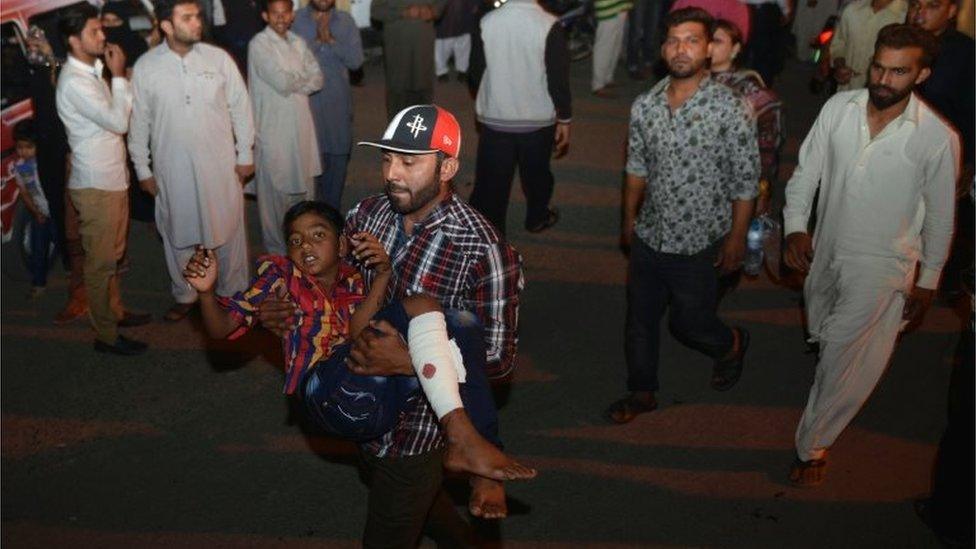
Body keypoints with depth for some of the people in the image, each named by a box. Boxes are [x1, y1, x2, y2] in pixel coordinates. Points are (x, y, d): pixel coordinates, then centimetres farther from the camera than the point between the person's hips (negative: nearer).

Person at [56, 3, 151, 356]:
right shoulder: (74, 82, -21)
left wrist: (117, 77, 4)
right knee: (100, 261, 1)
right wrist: (118, 76, -16)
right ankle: (106, 335, 12)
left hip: (112, 178, 10)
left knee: (113, 254, 21)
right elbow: (119, 121, -23)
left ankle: (115, 311, 37)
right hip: (95, 185, -9)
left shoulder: (91, 72, 10)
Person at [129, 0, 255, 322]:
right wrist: (142, 169, 3)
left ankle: (232, 292, 31)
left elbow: (240, 107, 1)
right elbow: (138, 122, 1)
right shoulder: (145, 67, -7)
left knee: (228, 230, 11)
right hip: (172, 168, 0)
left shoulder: (219, 59, -6)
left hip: (220, 164, 0)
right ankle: (184, 296, 34)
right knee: (178, 233, 14)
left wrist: (245, 154, 2)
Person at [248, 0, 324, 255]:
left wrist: (294, 83, -12)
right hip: (273, 129, -7)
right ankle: (276, 250, 15)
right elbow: (282, 82, -20)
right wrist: (304, 77, -2)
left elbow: (318, 79, 3)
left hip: (301, 126, 7)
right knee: (275, 193, 3)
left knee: (304, 186, 15)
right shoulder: (259, 45, -10)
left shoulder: (298, 42, 11)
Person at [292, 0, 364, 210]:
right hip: (306, 100, -2)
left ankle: (333, 212, 23)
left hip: (338, 100, 2)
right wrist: (317, 40, -17)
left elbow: (356, 60, -5)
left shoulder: (345, 20, 3)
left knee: (338, 155, 9)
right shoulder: (296, 19, -2)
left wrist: (331, 39, -15)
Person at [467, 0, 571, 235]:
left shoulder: (487, 22, -8)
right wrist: (564, 119, -1)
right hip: (538, 120, -1)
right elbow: (559, 79, -13)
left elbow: (475, 73, 1)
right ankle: (537, 218, 41)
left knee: (491, 180, 7)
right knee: (536, 173, 21)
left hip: (495, 119, 1)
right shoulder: (549, 26, -15)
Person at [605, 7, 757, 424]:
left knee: (690, 323, 12)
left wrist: (736, 238, -8)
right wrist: (628, 219, 15)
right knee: (640, 319, 15)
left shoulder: (730, 110, -18)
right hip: (649, 237, 4)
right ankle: (641, 392, 37)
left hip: (699, 244, -4)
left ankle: (731, 344, 46)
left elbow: (745, 181, -11)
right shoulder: (644, 105, -4)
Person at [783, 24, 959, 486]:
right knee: (822, 341, 26)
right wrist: (795, 226, -16)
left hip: (881, 269, -4)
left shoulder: (938, 138, -18)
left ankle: (812, 445, 22)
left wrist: (928, 280, 2)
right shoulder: (838, 108, -11)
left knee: (847, 366, 1)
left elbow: (940, 214, -6)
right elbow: (805, 173, -2)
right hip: (826, 253, 4)